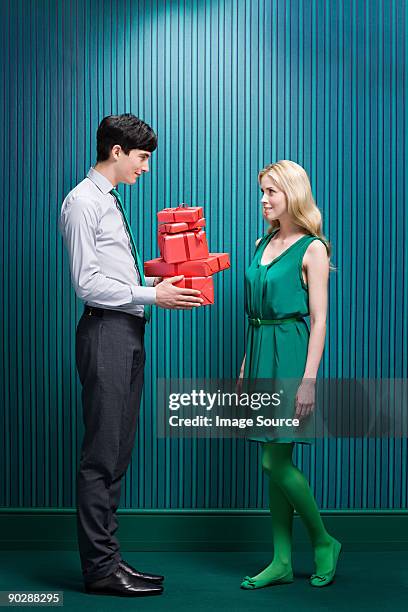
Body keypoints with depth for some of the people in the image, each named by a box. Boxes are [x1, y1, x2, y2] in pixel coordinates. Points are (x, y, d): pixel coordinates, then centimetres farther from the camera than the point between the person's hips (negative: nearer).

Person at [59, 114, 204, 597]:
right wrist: (151, 295, -15)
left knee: (117, 453, 13)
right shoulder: (82, 203, -10)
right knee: (102, 454, -5)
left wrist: (161, 284, 10)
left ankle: (107, 559, 21)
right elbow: (88, 284, -16)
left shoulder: (110, 202, 19)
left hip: (128, 333, 10)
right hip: (105, 334, -10)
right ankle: (100, 569, 3)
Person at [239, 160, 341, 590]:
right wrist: (245, 367, 15)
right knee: (273, 463, 8)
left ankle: (323, 541, 13)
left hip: (290, 353, -7)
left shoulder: (312, 248, -7)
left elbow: (319, 319, -11)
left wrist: (308, 379, -18)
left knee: (275, 461, -7)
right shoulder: (263, 243, 14)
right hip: (260, 353, 7)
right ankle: (282, 561, 14)